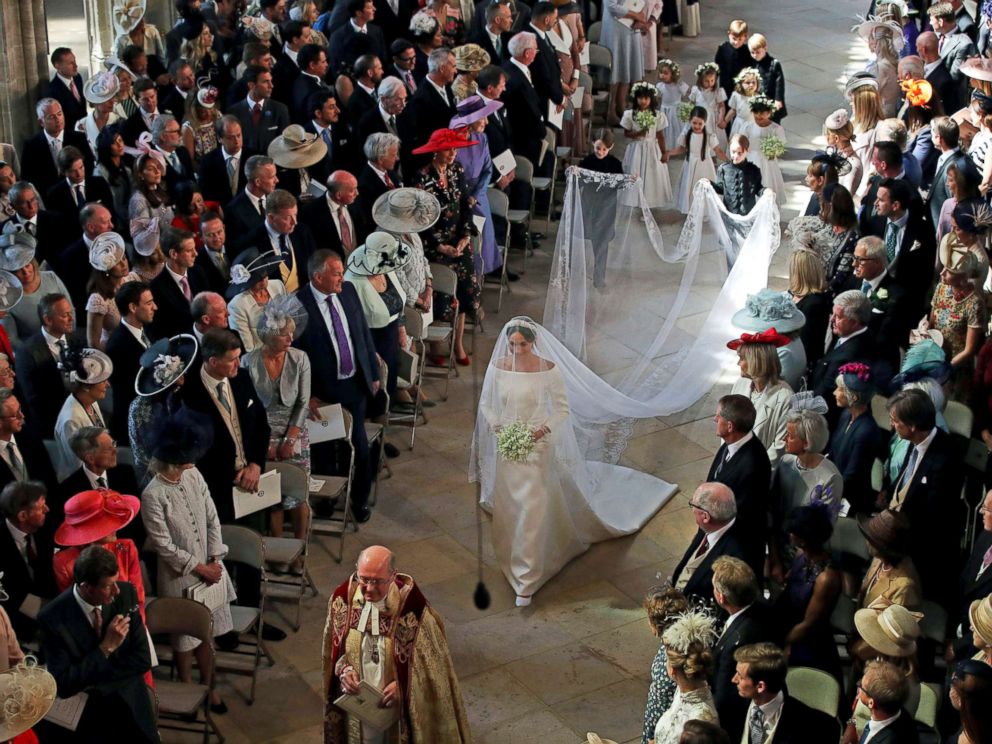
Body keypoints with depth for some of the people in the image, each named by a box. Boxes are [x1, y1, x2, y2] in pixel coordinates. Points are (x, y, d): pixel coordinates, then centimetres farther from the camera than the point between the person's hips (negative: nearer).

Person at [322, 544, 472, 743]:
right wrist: (344, 669, -15)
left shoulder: (412, 607, -26)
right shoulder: (343, 597, -14)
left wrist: (403, 685, -23)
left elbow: (431, 660, -13)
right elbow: (333, 646, 2)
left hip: (398, 705, -3)